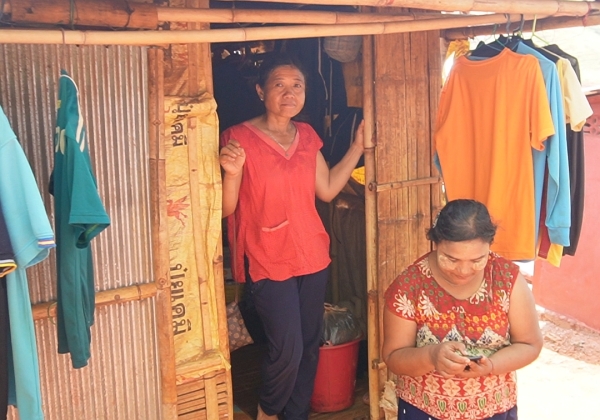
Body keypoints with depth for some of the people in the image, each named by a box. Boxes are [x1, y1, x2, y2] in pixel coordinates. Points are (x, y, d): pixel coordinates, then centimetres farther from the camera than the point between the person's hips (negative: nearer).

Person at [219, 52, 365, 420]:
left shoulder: (307, 135, 7)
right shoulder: (239, 138, -11)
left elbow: (327, 190, 9)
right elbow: (226, 208, -11)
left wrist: (358, 146, 7)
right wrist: (231, 171, -30)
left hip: (313, 255, 6)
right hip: (269, 261, -5)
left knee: (310, 344, 12)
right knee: (288, 349, -5)